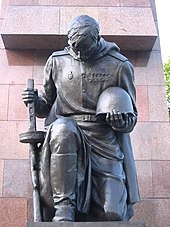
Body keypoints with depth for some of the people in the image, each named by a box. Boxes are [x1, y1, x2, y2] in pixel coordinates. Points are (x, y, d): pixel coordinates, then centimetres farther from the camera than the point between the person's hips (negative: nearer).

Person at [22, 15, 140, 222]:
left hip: (105, 143, -1)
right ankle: (64, 206, -27)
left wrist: (122, 121, -15)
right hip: (67, 138, 1)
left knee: (112, 215, -13)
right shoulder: (57, 61, 8)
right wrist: (36, 102, -5)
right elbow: (46, 106, 18)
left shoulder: (120, 66, 3)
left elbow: (131, 117, 9)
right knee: (62, 128, -38)